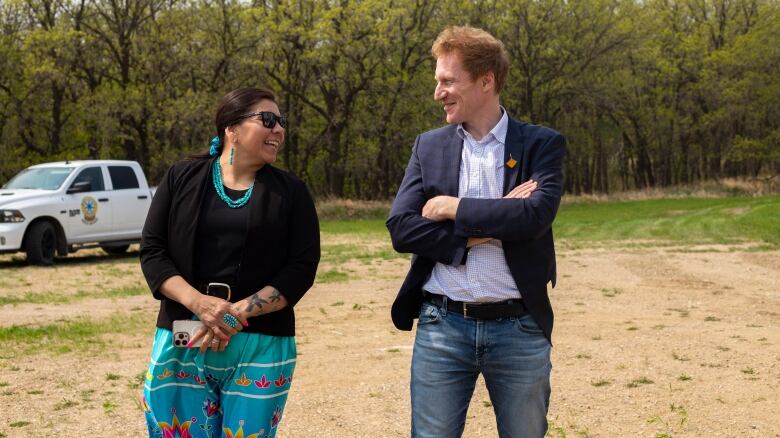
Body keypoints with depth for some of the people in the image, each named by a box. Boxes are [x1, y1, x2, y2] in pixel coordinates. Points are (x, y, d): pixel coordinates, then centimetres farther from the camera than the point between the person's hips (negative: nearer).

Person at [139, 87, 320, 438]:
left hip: (261, 345, 0)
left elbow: (301, 267, -2)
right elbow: (152, 250, 2)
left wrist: (238, 313, -15)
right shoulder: (181, 177, 6)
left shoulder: (291, 191, 5)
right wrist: (198, 303, -15)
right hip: (182, 341, 0)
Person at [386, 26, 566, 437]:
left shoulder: (542, 144, 0)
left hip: (519, 328, -1)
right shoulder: (429, 146, 7)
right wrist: (485, 227, -13)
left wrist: (453, 208, -12)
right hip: (441, 326, 2)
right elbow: (400, 229, -3)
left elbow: (536, 215, -18)